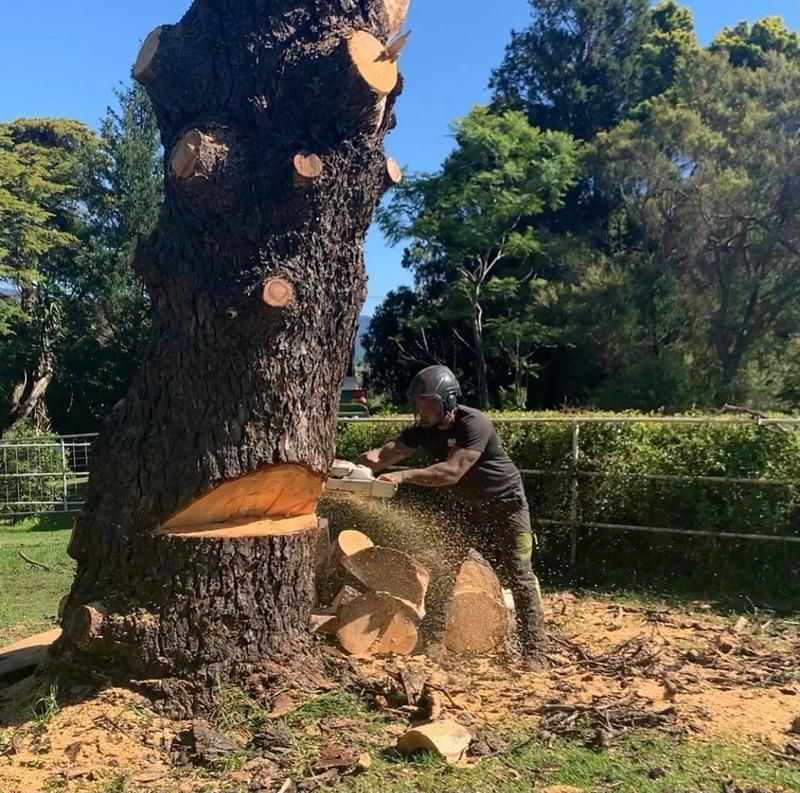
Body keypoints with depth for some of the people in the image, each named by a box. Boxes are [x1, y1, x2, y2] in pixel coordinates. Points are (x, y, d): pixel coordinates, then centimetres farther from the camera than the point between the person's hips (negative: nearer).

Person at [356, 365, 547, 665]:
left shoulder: (473, 424, -30)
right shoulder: (423, 429, -9)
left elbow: (452, 472, -41)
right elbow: (386, 454, -20)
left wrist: (403, 476, -48)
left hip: (506, 504, -7)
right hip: (469, 507, 7)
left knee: (518, 577, -3)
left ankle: (534, 651, 3)